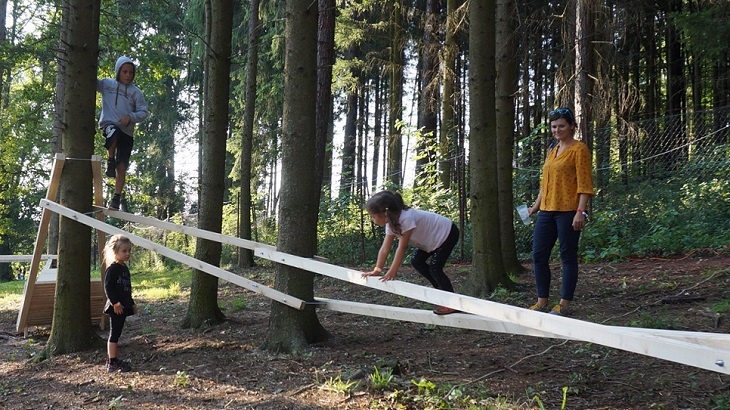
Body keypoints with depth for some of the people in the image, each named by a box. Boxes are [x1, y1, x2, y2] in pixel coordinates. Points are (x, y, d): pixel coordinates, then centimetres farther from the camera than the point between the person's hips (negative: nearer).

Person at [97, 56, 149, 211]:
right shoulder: (107, 84, 7)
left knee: (122, 167, 0)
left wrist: (131, 117, -13)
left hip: (127, 132, 2)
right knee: (113, 132, -40)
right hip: (108, 124, -2)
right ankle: (110, 161, -13)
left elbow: (144, 111, 5)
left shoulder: (135, 91, 6)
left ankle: (116, 198, 13)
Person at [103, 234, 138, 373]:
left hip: (124, 307, 9)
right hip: (116, 307, -9)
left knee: (116, 334, 14)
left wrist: (132, 304, 22)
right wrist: (115, 303, -23)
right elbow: (108, 287, -19)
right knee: (114, 334, -6)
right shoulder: (112, 268, -13)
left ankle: (112, 360, 21)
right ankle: (112, 363, -2)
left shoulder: (125, 268, 14)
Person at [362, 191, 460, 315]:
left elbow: (402, 247, -32)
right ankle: (443, 291, 19)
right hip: (433, 237, 10)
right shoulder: (391, 222, -8)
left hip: (447, 233, -10)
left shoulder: (406, 218, -36)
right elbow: (385, 248, -6)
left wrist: (392, 272, -27)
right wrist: (376, 270, -12)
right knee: (416, 262, 8)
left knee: (435, 268, -13)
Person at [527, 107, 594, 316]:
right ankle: (542, 302, 15)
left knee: (567, 256, 0)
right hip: (547, 211, 8)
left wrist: (580, 211, -19)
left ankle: (564, 305, 6)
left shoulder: (579, 149, -5)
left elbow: (584, 183, -11)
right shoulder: (552, 150, 17)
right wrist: (536, 205, 20)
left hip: (568, 211, -8)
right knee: (539, 255, 6)